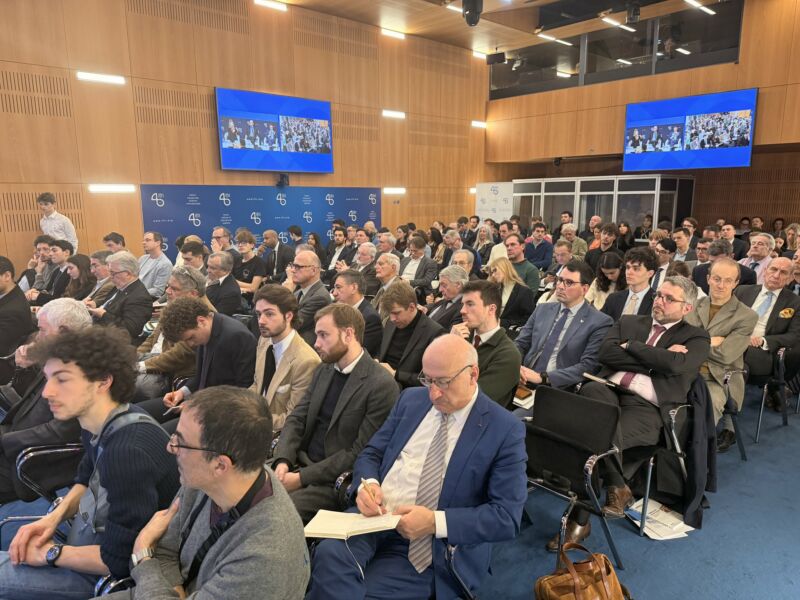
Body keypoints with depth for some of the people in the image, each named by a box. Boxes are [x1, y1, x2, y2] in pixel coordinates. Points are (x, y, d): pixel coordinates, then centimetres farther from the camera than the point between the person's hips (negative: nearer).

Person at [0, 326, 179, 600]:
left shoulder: (128, 451, -35)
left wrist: (49, 553, -14)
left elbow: (119, 560, -28)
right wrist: (53, 516, -2)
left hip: (118, 574, -8)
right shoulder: (100, 424, -5)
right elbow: (86, 480, 17)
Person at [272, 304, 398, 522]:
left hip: (334, 481, -7)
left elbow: (359, 453, -15)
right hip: (299, 464, 7)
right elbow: (296, 419, 8)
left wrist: (302, 477, -15)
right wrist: (283, 461, -10)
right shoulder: (323, 371, 10)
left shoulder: (381, 385, -15)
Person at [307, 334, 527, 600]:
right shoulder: (411, 399, 8)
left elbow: (507, 516, -10)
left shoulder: (505, 430, -7)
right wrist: (368, 483, -10)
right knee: (328, 553, -28)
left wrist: (436, 522, -19)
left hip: (429, 547, -3)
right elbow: (371, 454, 13)